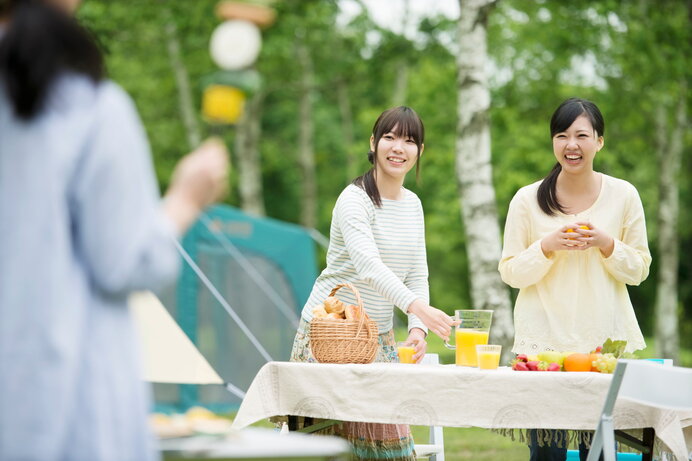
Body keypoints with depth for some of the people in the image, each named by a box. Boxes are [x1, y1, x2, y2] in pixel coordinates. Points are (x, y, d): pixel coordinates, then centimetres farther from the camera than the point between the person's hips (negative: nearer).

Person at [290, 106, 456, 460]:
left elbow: (417, 276, 8)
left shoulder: (413, 205, 10)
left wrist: (417, 328, -10)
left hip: (379, 338, 7)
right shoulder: (354, 200, -14)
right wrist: (418, 307, -44)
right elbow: (369, 266, -29)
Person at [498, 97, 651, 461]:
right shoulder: (528, 200, 1)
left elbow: (638, 271, 8)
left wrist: (606, 243, -11)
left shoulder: (623, 195, 4)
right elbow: (510, 273, 4)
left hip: (606, 339, 1)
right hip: (543, 338, -1)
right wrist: (547, 245, -13)